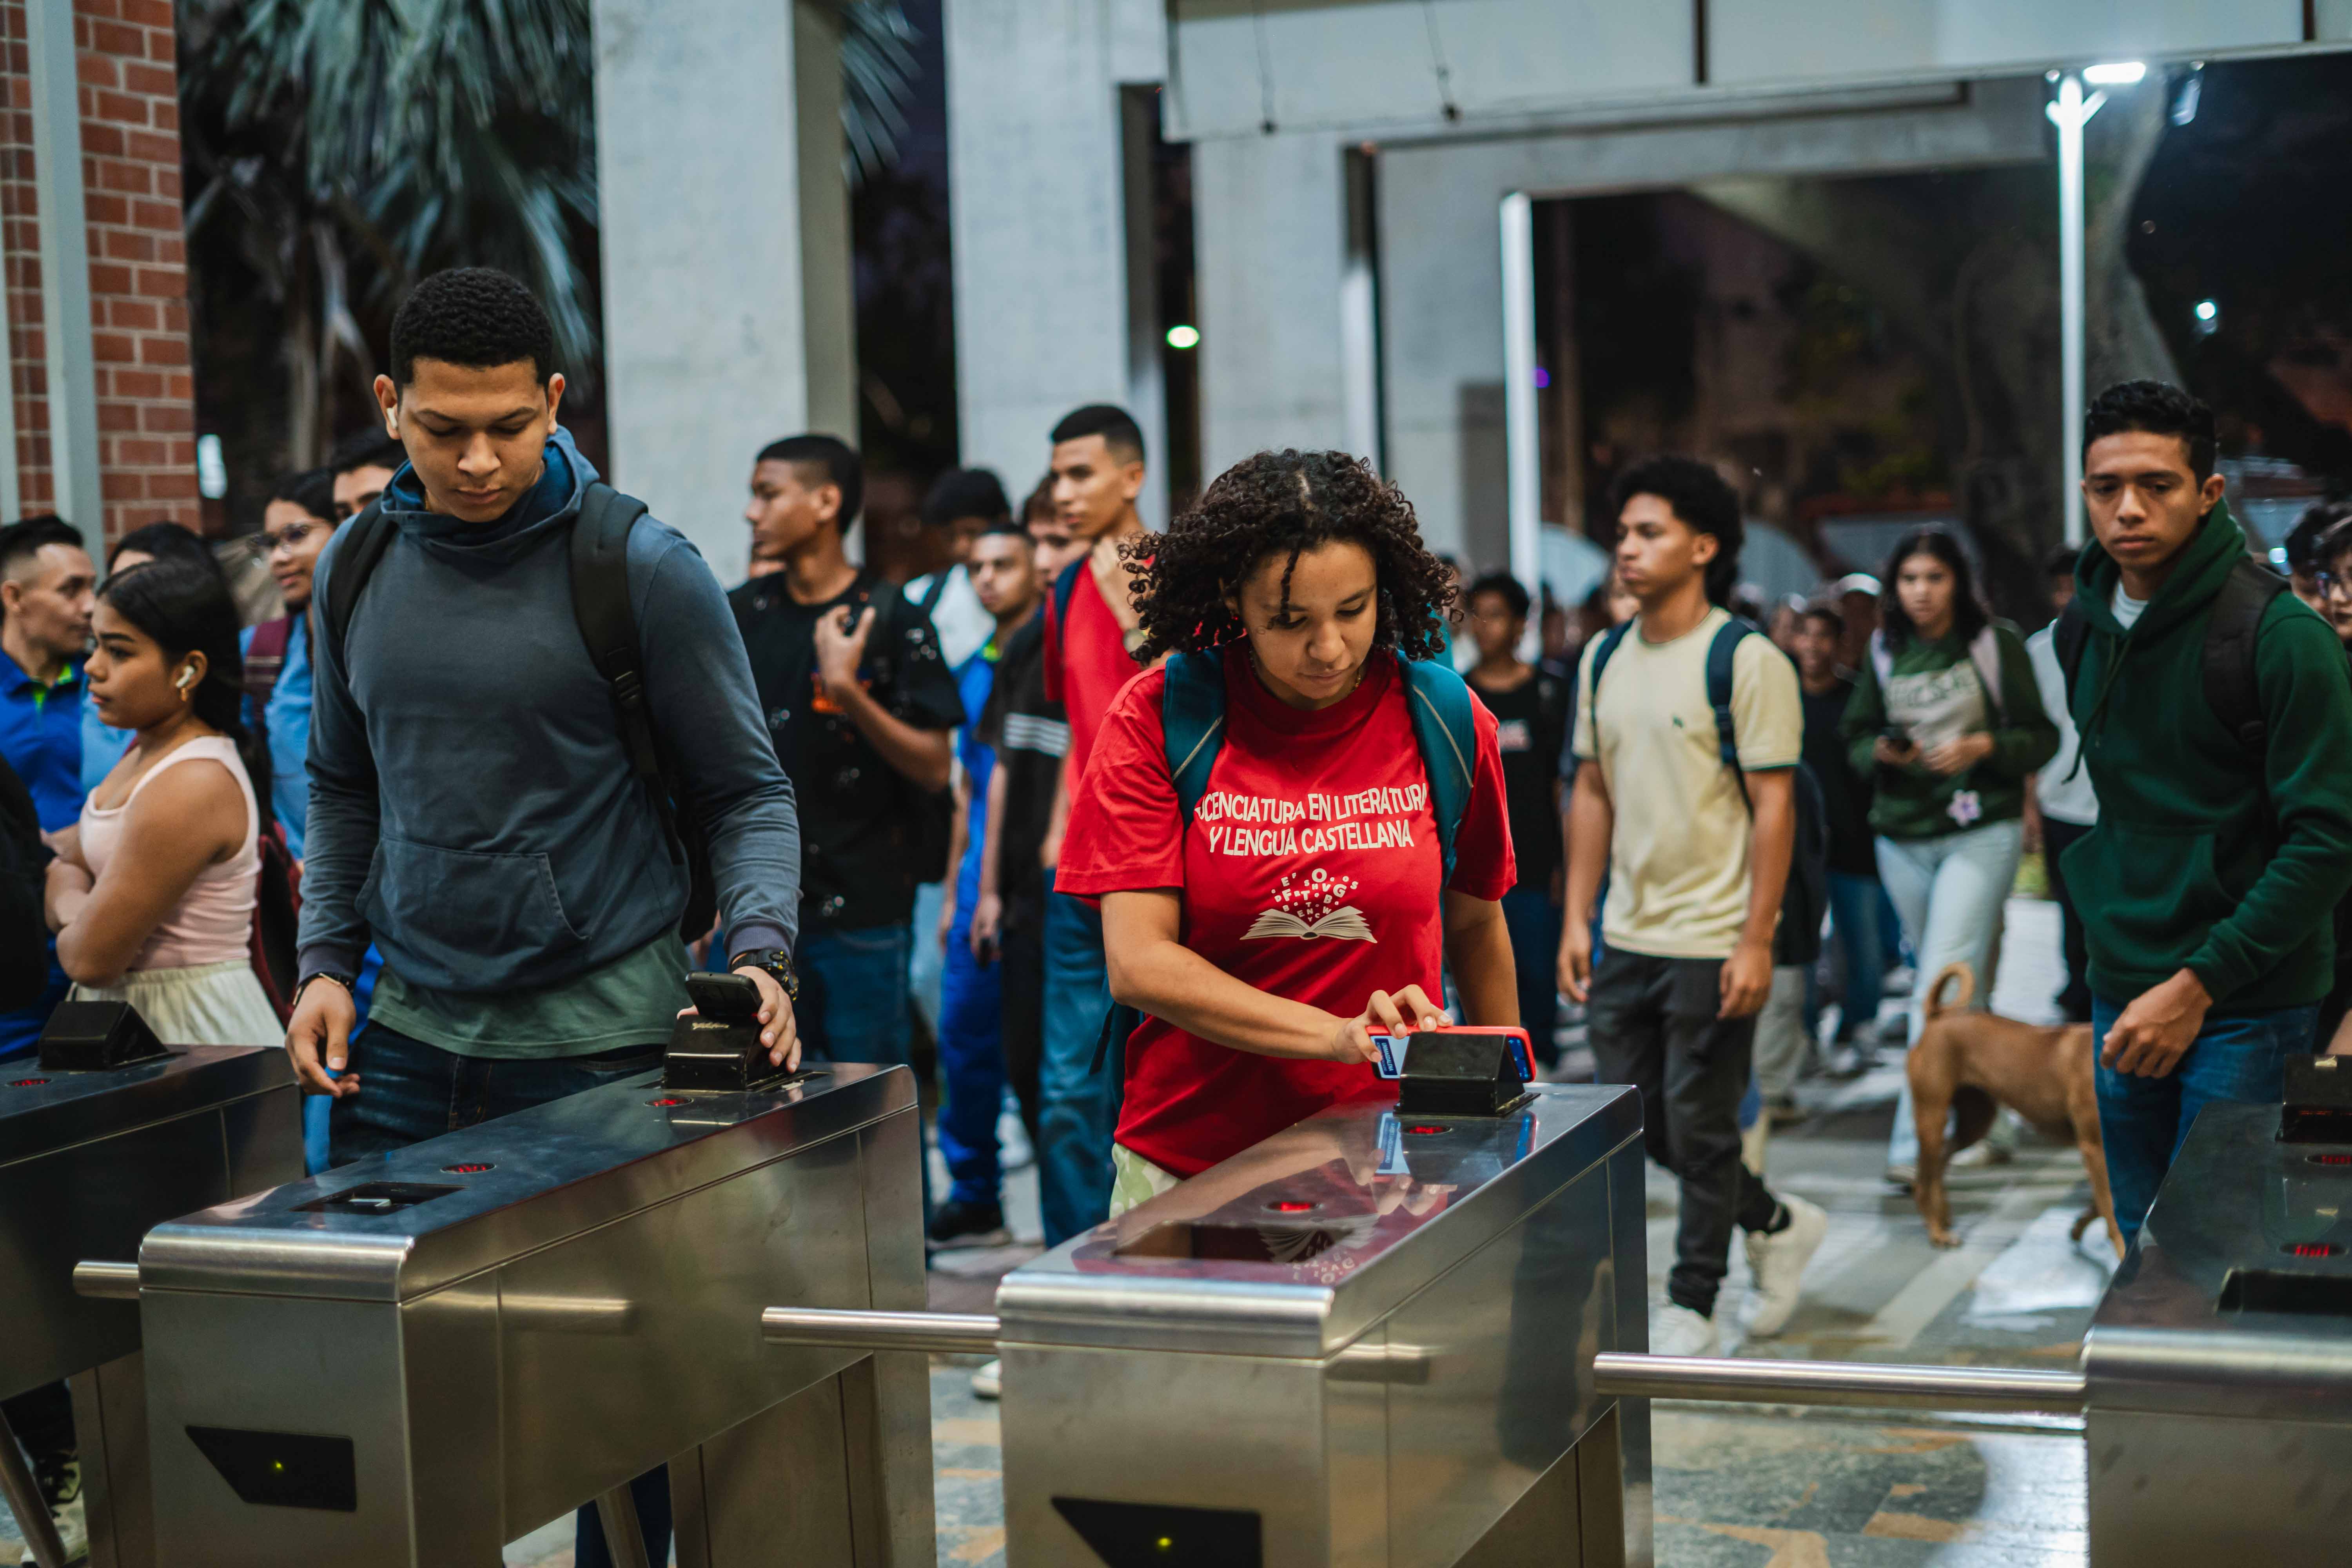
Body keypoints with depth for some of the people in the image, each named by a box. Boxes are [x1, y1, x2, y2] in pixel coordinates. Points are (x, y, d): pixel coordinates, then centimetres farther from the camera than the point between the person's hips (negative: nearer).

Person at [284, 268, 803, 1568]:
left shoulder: (644, 570, -7)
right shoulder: (356, 566, 7)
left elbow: (746, 796, -3)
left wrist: (758, 949, -19)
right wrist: (325, 957, 6)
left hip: (604, 1035, -4)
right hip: (412, 1032, 4)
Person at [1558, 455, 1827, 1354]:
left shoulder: (1746, 662, -11)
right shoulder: (1604, 661, 9)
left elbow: (1774, 807, -13)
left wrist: (1756, 942, -17)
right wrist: (1577, 918, 8)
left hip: (1712, 940, -7)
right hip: (1626, 937, 7)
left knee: (1699, 1128, 1)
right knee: (1634, 1123, 12)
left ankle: (1691, 1306, 17)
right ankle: (1778, 1222, 33)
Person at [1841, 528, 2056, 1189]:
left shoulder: (1996, 644, -2)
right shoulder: (1884, 652, 9)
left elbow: (2042, 738, 0)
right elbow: (1855, 738, 13)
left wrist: (1983, 747, -17)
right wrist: (1883, 752, -9)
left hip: (1981, 833, -4)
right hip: (1902, 837, 4)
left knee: (1944, 986, -13)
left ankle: (1915, 1144, -16)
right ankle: (1991, 1123, 27)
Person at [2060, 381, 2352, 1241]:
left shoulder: (2280, 635, -15)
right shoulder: (2084, 628, 6)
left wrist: (2198, 984, -21)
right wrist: (2101, 916, 8)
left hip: (2244, 1009, -6)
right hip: (2123, 996, 6)